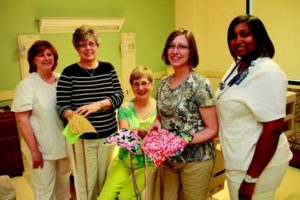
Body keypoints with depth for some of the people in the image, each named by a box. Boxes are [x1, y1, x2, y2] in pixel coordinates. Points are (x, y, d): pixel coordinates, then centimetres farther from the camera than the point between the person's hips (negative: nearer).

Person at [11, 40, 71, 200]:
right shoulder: (26, 85, -14)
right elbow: (22, 121, -15)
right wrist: (34, 150, -16)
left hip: (63, 143, 5)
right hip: (41, 147, -4)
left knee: (64, 181, 23)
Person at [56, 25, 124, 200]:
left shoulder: (108, 68, 3)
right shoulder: (69, 73, -6)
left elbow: (119, 96, -4)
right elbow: (61, 105, -7)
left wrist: (97, 105, -21)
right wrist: (71, 115, -29)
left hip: (109, 134, 3)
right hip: (82, 137, -2)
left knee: (106, 180, 16)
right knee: (86, 183, 9)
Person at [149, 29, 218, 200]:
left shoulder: (200, 84, -15)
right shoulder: (163, 83, 2)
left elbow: (212, 129, -13)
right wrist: (157, 122, -6)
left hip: (196, 160, -5)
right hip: (168, 159, 5)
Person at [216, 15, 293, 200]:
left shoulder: (268, 73, -21)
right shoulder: (237, 66, 4)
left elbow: (274, 129, -24)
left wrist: (251, 179, -22)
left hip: (259, 164, -8)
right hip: (240, 161, 8)